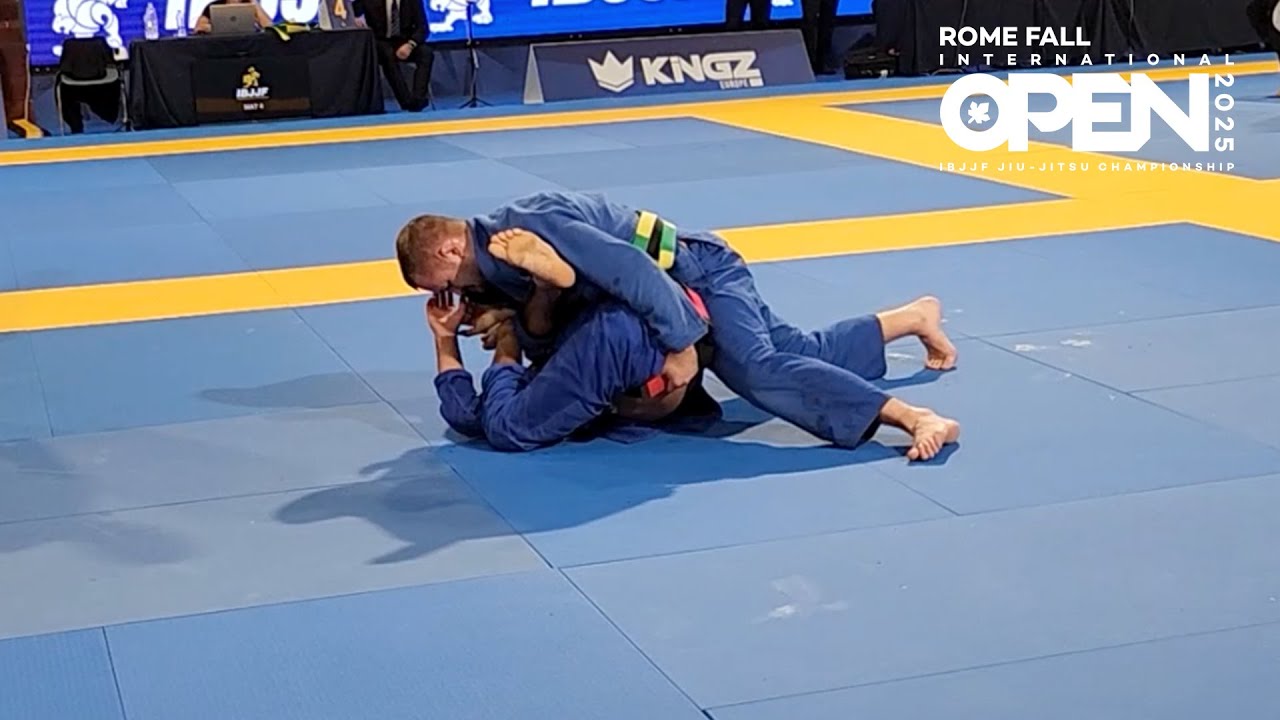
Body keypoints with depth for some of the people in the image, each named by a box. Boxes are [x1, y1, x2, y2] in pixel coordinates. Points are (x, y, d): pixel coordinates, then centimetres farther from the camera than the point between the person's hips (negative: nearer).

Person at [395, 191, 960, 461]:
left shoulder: (527, 229, -29)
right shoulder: (494, 255, 3)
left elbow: (634, 272, -32)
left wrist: (680, 344, -26)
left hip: (698, 275, -9)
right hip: (686, 287, 9)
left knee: (757, 368, -31)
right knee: (800, 350, 15)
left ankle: (914, 417, -38)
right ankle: (914, 316, 34)